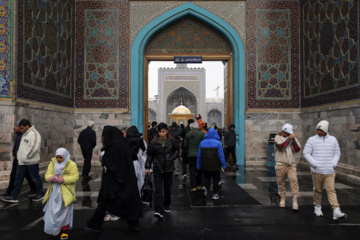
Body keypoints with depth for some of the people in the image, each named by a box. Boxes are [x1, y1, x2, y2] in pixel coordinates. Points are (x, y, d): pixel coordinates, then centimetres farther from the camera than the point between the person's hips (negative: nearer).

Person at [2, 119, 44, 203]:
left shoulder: (34, 134, -16)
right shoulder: (25, 134, 15)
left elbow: (34, 148, -24)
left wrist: (26, 156, -18)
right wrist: (19, 155, 12)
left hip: (31, 162, -9)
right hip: (22, 162, 9)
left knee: (35, 178, 4)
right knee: (18, 178, 9)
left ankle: (40, 194, 19)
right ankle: (13, 196, 15)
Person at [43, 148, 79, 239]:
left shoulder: (72, 165, -6)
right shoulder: (52, 163, 7)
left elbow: (75, 177, -11)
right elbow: (47, 174, 5)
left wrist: (63, 179, -23)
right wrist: (50, 178, -19)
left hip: (65, 193, -4)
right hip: (54, 191, 4)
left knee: (64, 212, 1)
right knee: (52, 211, 5)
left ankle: (64, 231, 16)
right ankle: (54, 230, 25)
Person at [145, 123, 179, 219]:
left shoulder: (172, 141, -1)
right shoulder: (153, 142, -3)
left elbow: (176, 150, 13)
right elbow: (150, 155, 4)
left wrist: (172, 158, -5)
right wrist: (147, 167, 1)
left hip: (168, 168, 2)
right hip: (157, 169, -2)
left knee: (167, 188, 14)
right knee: (158, 190, -10)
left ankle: (166, 205, 35)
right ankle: (159, 211, -15)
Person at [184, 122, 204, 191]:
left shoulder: (187, 134, -2)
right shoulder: (201, 133, -8)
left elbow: (185, 145, 3)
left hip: (191, 154, 0)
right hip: (199, 154, 0)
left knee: (192, 171, 6)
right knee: (199, 170, 14)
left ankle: (193, 187, 5)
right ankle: (198, 185, 23)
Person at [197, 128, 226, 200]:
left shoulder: (202, 143, 3)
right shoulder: (217, 143, -6)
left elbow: (199, 156, 5)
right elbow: (221, 155, -9)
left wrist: (198, 166, 11)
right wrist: (223, 165, -2)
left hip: (205, 166, 2)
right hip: (215, 166, -2)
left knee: (206, 177, 14)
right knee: (215, 179, 9)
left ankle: (205, 187, -13)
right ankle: (215, 194, 12)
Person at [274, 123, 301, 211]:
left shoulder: (293, 138, 7)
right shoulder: (278, 137, -4)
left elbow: (297, 149, -4)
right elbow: (280, 146, -24)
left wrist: (294, 139, -13)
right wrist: (290, 138, -20)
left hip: (291, 164, 2)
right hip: (281, 164, -2)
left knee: (293, 181, -12)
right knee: (281, 182, 6)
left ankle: (295, 201, -9)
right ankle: (282, 198, 26)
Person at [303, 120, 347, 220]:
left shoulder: (333, 140, 7)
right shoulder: (312, 140, -1)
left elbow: (337, 153, 13)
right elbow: (306, 153, -4)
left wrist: (333, 164, -3)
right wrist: (314, 164, -12)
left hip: (329, 171, 1)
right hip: (317, 171, -1)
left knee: (331, 190, -5)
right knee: (318, 190, 9)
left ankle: (336, 211, -10)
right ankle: (317, 207, 26)